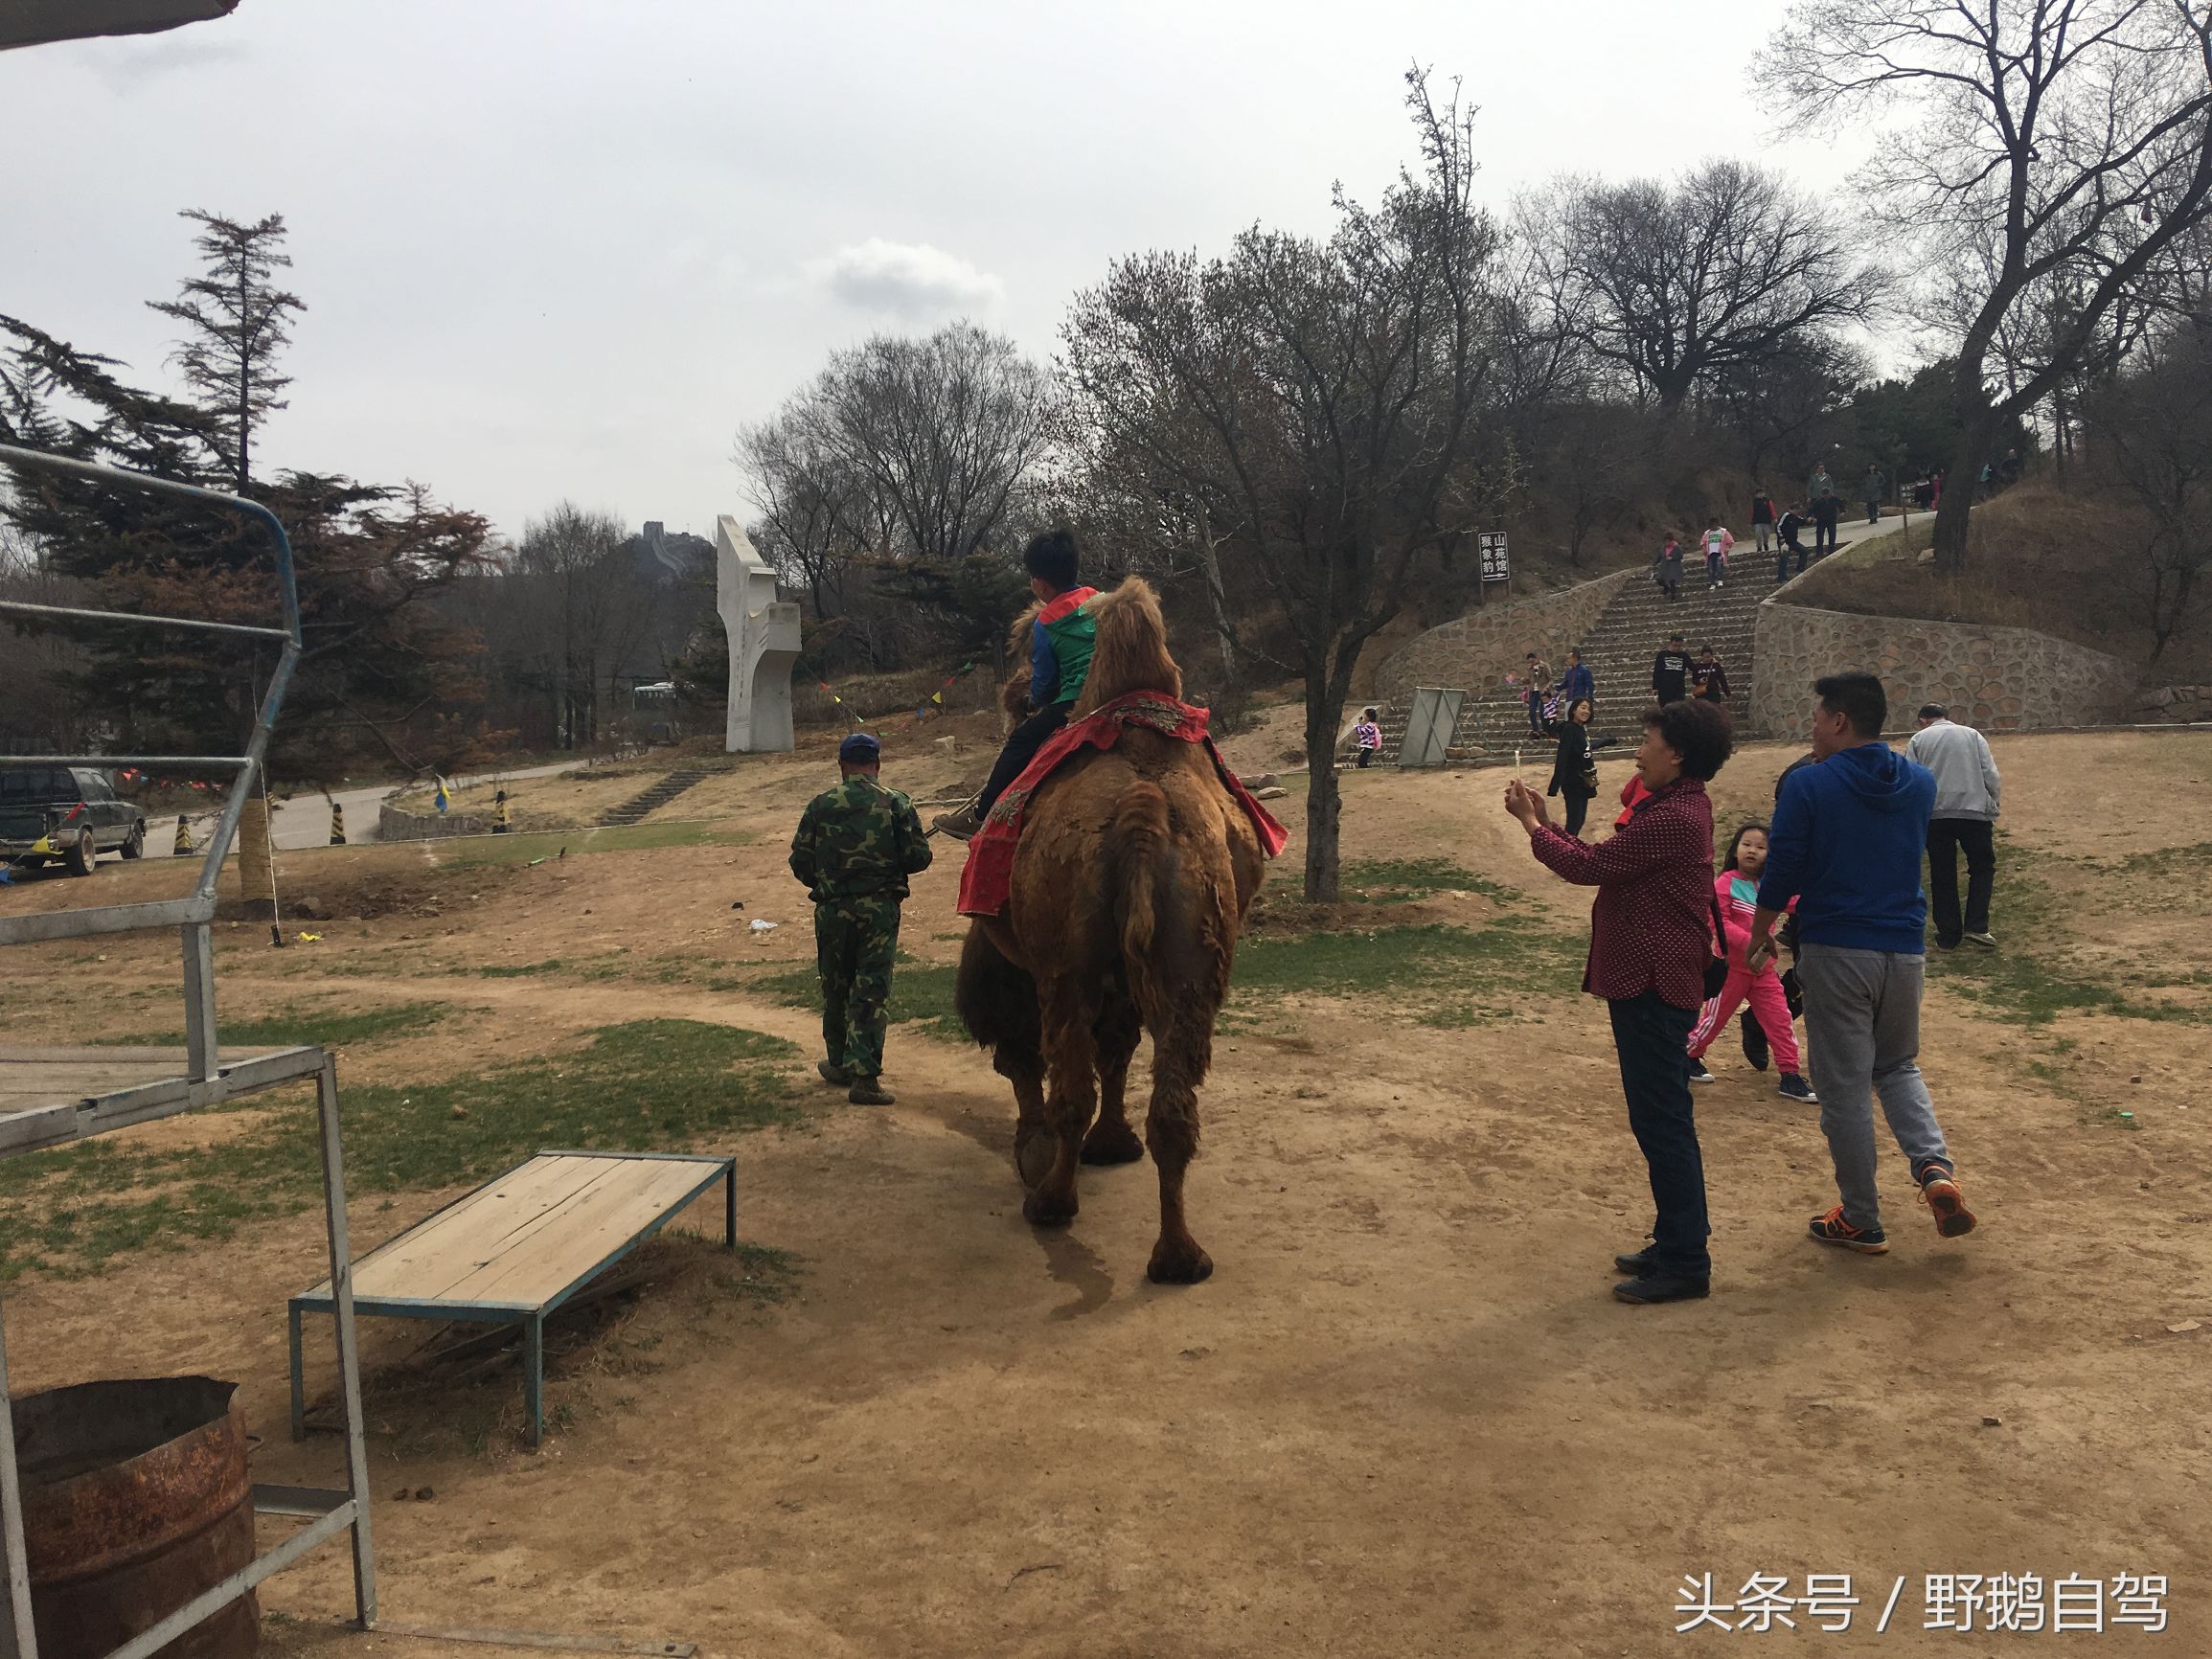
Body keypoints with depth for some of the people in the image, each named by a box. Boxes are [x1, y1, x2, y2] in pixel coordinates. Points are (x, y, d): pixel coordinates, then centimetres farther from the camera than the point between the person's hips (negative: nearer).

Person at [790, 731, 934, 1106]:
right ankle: (864, 1075, -6)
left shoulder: (820, 805, 0)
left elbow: (800, 861, 0)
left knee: (835, 989, 16)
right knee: (871, 990, 0)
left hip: (832, 910, 2)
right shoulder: (896, 804, -4)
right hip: (879, 908, -2)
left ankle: (839, 1063, 30)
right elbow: (919, 857, -6)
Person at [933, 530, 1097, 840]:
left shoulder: (1045, 625, -1)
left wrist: (1036, 706, 30)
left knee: (1021, 741, 2)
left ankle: (980, 816, 1)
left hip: (1076, 701, -7)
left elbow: (1043, 683, 6)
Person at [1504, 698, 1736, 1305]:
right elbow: (1602, 863, 15)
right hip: (1646, 980, 11)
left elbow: (1588, 866, -18)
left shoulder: (1675, 817, -20)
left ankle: (1685, 1264, 4)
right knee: (1661, 1119, 17)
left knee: (1663, 1120, -4)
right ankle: (1675, 1243, 27)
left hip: (1654, 986, -11)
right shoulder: (1673, 807, 15)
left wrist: (1530, 821, -4)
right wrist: (1544, 823, 11)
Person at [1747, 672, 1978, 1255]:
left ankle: (1861, 1221, 13)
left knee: (1844, 1087, 6)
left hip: (1835, 951, -5)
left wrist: (1759, 935, 6)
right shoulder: (1921, 783, 5)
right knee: (1897, 1066, 24)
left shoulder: (1808, 785, -11)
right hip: (1905, 950, 5)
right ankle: (1935, 1167, 0)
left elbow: (1782, 873, -10)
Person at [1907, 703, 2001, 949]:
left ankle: (1948, 936, 12)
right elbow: (1992, 778, 2)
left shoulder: (1918, 740, 10)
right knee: (1982, 868, 15)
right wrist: (1992, 809, 11)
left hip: (1934, 815, 0)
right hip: (1975, 811, 0)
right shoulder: (1972, 735, 11)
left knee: (1942, 876, 9)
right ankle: (1976, 926, 3)